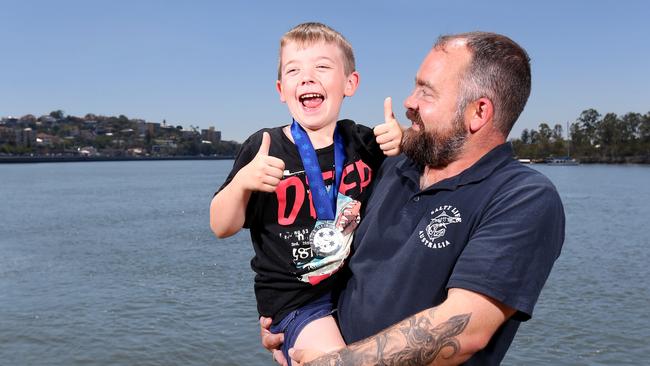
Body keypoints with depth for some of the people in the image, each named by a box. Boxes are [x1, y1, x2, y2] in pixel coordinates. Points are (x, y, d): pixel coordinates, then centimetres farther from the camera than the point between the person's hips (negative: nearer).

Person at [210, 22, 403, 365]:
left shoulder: (363, 141, 0)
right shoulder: (264, 148, -6)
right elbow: (221, 227, -2)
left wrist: (403, 144, -7)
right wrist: (243, 182, -22)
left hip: (359, 286, 4)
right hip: (294, 298, -4)